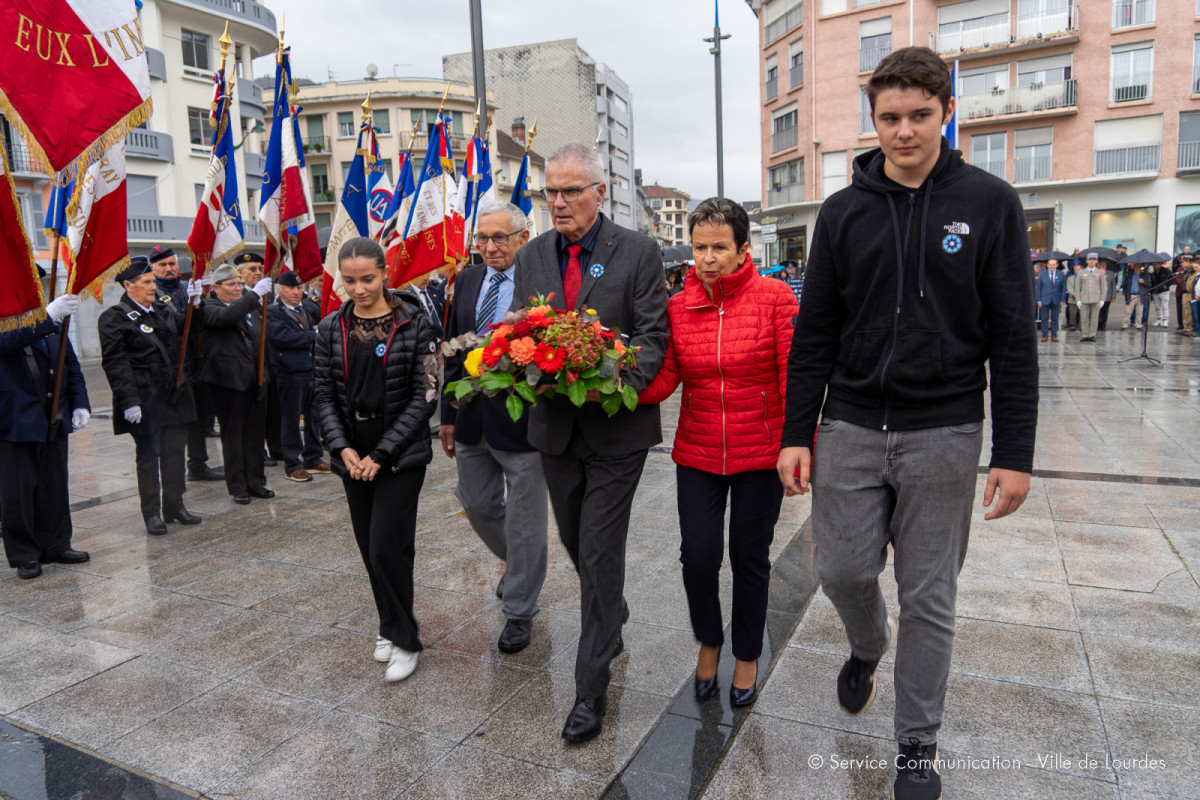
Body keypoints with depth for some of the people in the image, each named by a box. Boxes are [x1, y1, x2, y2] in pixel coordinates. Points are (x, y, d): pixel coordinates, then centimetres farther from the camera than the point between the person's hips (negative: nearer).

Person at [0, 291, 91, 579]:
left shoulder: (53, 322, 11)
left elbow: (72, 367, 14)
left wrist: (80, 403, 4)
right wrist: (48, 315, -44)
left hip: (54, 422, 6)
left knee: (55, 487, 14)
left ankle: (56, 545, 27)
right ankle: (24, 555, 15)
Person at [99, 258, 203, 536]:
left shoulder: (164, 310, 12)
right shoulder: (114, 317, -8)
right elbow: (115, 363, -13)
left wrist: (193, 305, -9)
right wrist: (129, 402, -19)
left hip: (175, 395, 6)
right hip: (145, 400, -6)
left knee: (175, 452, 12)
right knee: (148, 455, 2)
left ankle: (175, 505, 24)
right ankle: (152, 513, 13)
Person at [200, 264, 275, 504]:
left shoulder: (249, 305, 15)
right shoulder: (208, 307, -6)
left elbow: (261, 334, 25)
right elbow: (227, 317, -28)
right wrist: (255, 293, -28)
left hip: (254, 379, 6)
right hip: (229, 379, -6)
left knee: (255, 433, 11)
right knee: (232, 434, 3)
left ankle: (256, 482, 20)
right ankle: (238, 487, 12)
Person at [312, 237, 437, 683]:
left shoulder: (414, 324, -7)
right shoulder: (331, 329, 5)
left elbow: (423, 396, -9)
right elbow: (323, 395, 6)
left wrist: (381, 453, -13)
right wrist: (343, 449, -9)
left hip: (401, 453, -4)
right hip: (353, 455, 4)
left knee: (387, 545, -9)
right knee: (369, 547, 11)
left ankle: (405, 640, 9)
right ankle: (389, 627, 31)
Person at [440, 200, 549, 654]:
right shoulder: (467, 281, 8)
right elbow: (452, 351, 11)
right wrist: (448, 414, 11)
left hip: (522, 418, -6)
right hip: (473, 419, 7)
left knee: (524, 520, 7)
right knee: (478, 505, 20)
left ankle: (519, 612, 26)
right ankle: (518, 564, 49)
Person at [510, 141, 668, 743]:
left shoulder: (639, 252, -5)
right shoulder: (531, 256, 8)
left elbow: (653, 337, -8)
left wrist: (618, 383, -25)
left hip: (616, 427, -5)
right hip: (555, 425, 5)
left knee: (599, 552, -3)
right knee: (577, 544, 19)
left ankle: (591, 688, 12)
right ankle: (612, 624, 47)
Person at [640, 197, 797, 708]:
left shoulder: (774, 298, -9)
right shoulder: (678, 307, 0)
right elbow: (662, 380, -8)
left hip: (760, 454, -2)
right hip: (697, 454, 2)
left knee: (750, 558, 10)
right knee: (698, 556, 0)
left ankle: (747, 657, 36)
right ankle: (708, 641, 33)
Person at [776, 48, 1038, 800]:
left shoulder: (990, 203, -1)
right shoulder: (844, 212, 5)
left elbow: (1013, 338, -3)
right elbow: (815, 333, 5)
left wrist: (1015, 452, -6)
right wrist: (796, 434, 0)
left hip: (944, 434, -1)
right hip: (851, 428, 2)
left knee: (930, 596, 7)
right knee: (844, 571, 5)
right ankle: (869, 644, 41)